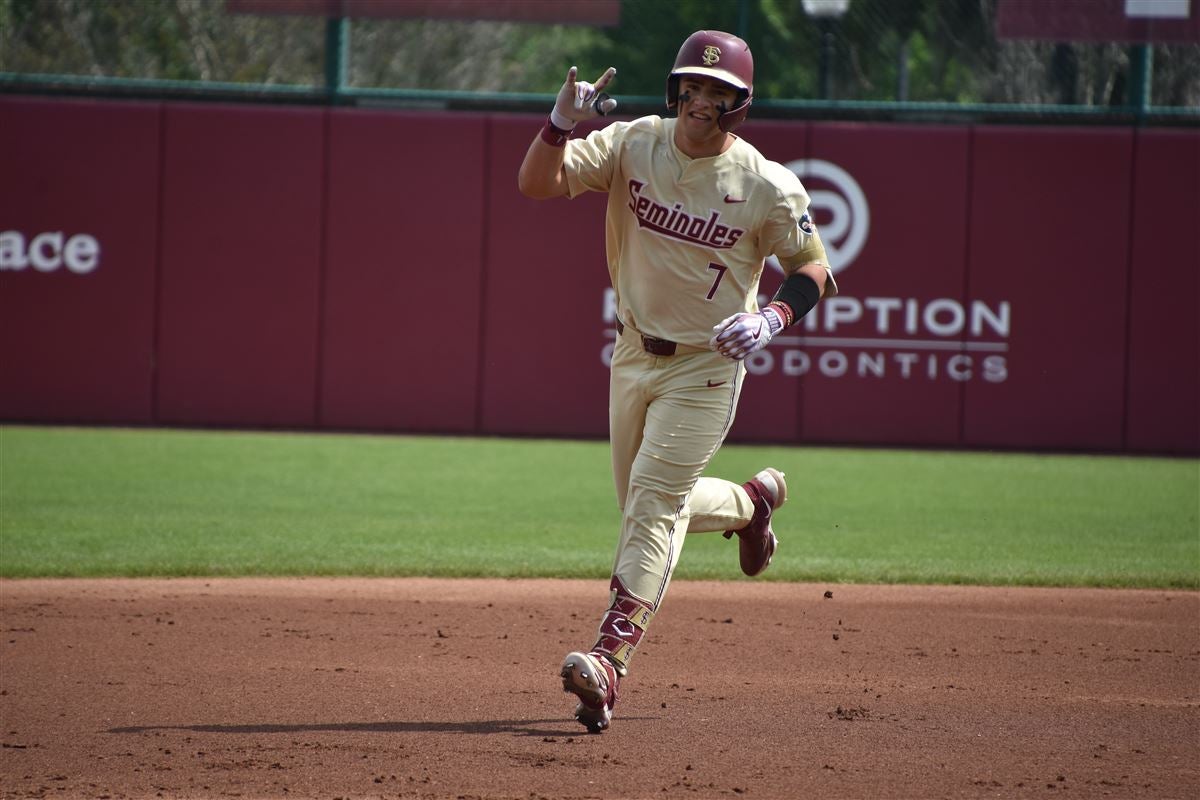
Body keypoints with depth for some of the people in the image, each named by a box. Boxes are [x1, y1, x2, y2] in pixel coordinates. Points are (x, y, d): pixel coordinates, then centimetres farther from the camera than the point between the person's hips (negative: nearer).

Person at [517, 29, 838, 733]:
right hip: (635, 357, 5)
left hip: (707, 366, -5)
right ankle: (752, 502, 47)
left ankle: (609, 661, -21)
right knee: (647, 506, 17)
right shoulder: (634, 144, -7)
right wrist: (562, 123, -34)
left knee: (654, 500, -16)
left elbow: (815, 269, -3)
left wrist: (773, 318, -23)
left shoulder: (768, 186, -14)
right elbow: (536, 183, -14)